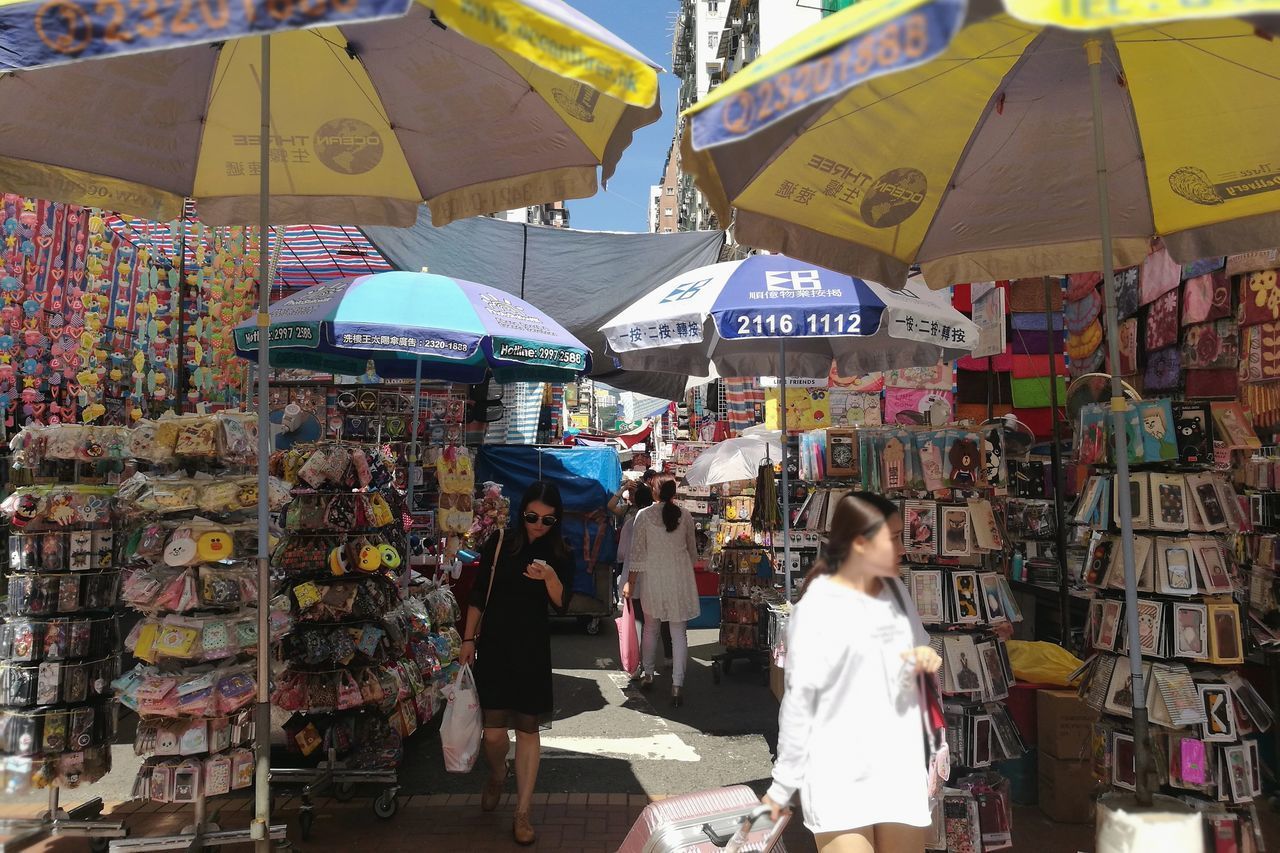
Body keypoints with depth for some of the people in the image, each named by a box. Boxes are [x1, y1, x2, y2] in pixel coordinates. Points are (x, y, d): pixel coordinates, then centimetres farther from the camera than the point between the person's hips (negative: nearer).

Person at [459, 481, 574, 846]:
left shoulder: (560, 555, -1)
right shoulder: (500, 544, -3)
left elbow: (562, 604, -7)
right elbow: (478, 595, 5)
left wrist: (550, 577, -26)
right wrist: (468, 639, 4)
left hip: (532, 650, 0)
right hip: (493, 645, 0)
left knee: (528, 729, 4)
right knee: (493, 731, -1)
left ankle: (522, 814, 18)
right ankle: (497, 775, 35)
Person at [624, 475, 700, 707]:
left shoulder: (644, 515, -7)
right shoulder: (685, 515, -2)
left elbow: (637, 551, -7)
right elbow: (692, 548, 9)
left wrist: (630, 582, -1)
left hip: (653, 575, 0)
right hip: (680, 575, 0)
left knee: (651, 627, 18)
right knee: (679, 631, 3)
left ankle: (647, 674, 30)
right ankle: (677, 685, 0)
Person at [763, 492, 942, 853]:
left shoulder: (894, 590, 6)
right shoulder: (818, 609, -14)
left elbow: (918, 647, 20)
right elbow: (798, 701, -11)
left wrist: (927, 657, -4)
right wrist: (783, 785, -7)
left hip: (901, 767, 6)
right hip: (840, 777, -6)